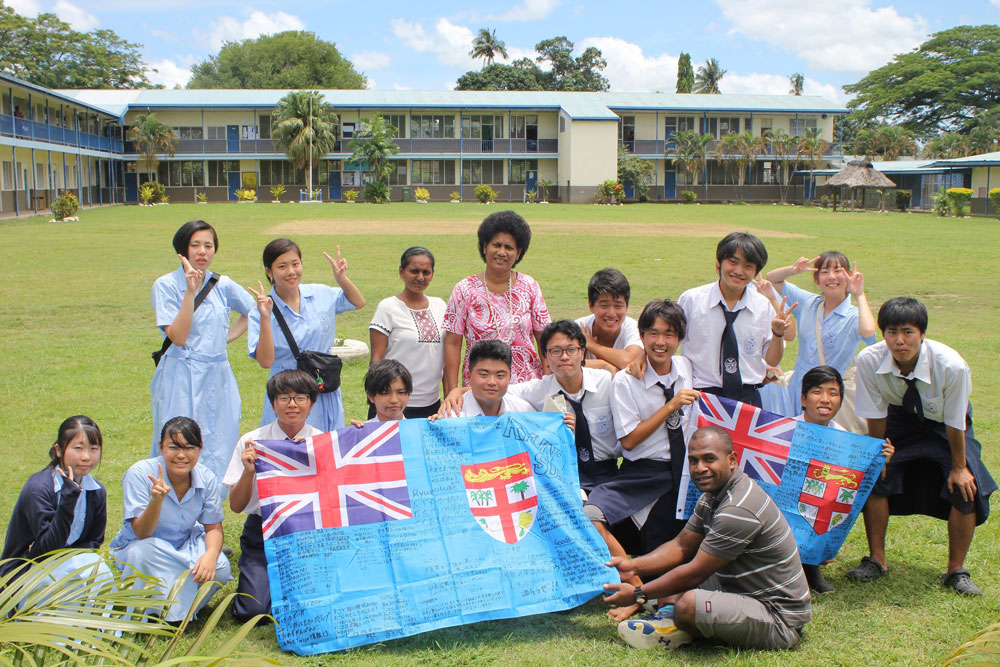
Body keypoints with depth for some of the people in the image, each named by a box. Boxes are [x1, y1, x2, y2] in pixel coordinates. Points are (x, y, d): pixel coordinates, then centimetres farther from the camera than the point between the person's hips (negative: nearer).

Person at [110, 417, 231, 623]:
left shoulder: (207, 479, -12)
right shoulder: (139, 474, -22)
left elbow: (213, 527, -5)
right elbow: (142, 534, -25)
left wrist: (211, 554, -29)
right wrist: (156, 500, -44)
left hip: (186, 547, 3)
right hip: (139, 545, -3)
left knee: (220, 569, -26)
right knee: (143, 552, -38)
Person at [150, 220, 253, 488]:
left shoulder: (223, 285, 7)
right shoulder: (166, 285, -4)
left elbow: (252, 311, 24)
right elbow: (177, 337, -14)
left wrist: (229, 336, 10)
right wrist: (190, 292, -19)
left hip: (217, 378, 4)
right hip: (181, 378, -4)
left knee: (216, 449, 6)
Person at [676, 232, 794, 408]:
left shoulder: (763, 306, 1)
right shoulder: (691, 300, -4)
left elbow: (772, 362, 7)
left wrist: (778, 333, -9)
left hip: (748, 397, 2)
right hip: (703, 396, -1)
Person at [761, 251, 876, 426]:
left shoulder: (854, 316, -10)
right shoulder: (808, 303, 5)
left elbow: (868, 331, -35)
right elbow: (772, 278, 14)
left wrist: (860, 295, -21)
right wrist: (794, 270, -7)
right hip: (798, 387, 5)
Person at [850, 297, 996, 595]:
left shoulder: (952, 366, -36)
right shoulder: (869, 361, -31)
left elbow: (955, 423, -21)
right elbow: (875, 416, -15)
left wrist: (959, 467, -10)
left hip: (945, 425, -1)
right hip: (901, 419, 2)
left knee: (966, 487, -15)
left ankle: (956, 571, 4)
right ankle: (877, 560, 5)